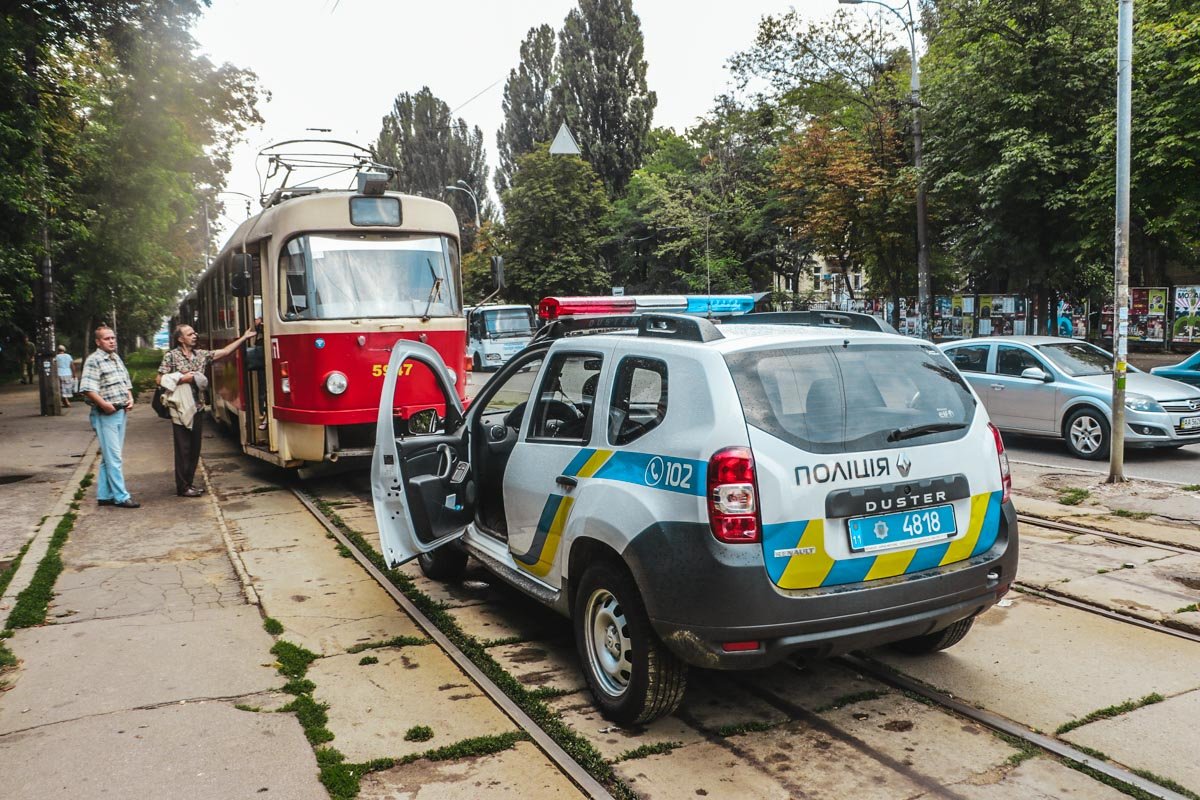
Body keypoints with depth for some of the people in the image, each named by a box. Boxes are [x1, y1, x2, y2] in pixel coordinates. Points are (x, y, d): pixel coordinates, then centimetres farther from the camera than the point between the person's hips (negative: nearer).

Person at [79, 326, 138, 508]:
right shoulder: (93, 361, -11)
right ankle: (121, 497, -3)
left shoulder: (117, 358, 16)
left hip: (121, 412, 8)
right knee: (113, 457, -6)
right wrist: (104, 404, -25)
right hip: (105, 415, -8)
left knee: (109, 457, 13)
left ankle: (104, 495, 20)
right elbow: (87, 388, -20)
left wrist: (130, 398, 8)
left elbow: (127, 382, 25)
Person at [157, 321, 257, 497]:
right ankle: (183, 487, 5)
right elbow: (159, 380, -5)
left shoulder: (201, 355, 12)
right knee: (183, 448, -2)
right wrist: (182, 379, -14)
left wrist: (244, 337, 8)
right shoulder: (171, 356, -3)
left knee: (195, 448, 10)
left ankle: (189, 483, 19)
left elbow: (224, 352, 11)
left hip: (197, 409, 6)